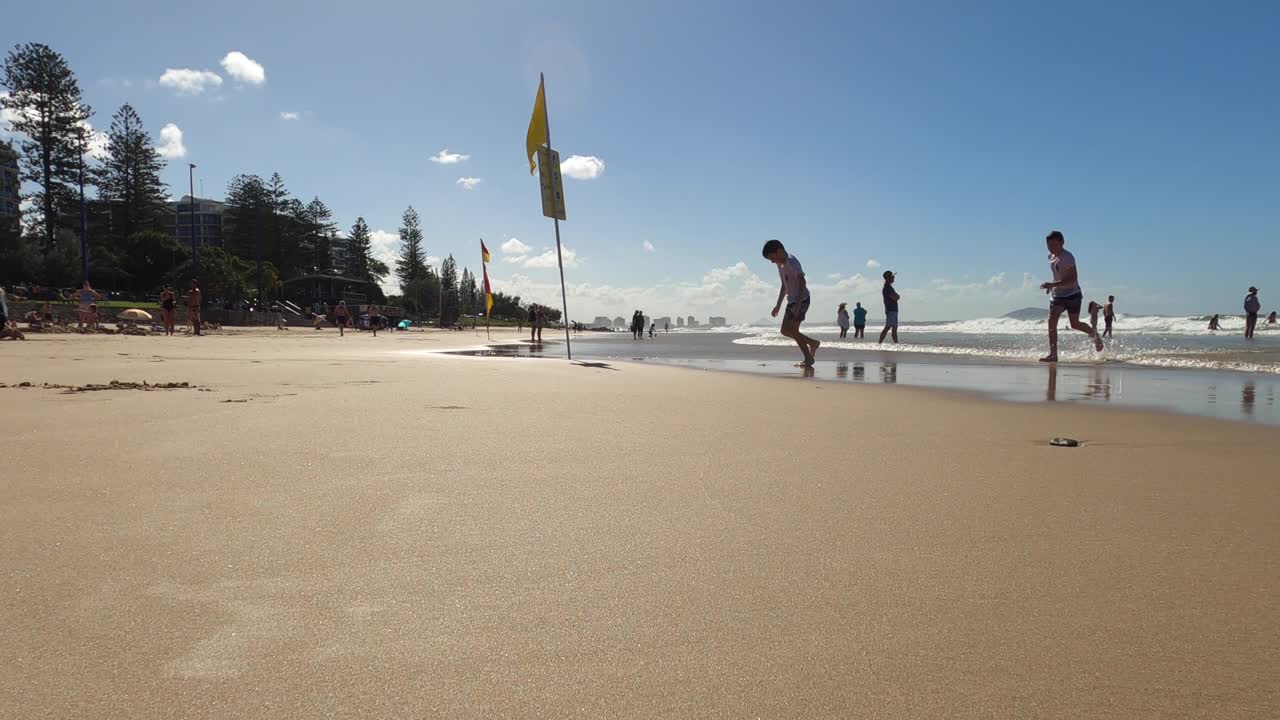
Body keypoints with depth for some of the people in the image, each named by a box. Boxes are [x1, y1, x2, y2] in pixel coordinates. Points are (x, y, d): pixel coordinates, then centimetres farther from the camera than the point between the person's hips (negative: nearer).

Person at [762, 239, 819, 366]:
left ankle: (808, 359, -1)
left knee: (792, 330, -11)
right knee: (785, 330, 8)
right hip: (792, 300, 9)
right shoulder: (780, 264, 12)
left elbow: (802, 282, -24)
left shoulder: (792, 262, -17)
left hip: (801, 299, -9)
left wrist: (798, 304, -30)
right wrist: (778, 305, 20)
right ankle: (813, 343, 23)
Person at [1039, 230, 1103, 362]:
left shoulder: (1068, 258, -20)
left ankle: (1094, 335, 38)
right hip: (1057, 295, 6)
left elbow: (1072, 280, -28)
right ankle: (1053, 354, -15)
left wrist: (1052, 285, -36)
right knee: (1051, 321, -12)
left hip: (1072, 294, -6)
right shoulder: (1051, 257, 6)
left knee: (1075, 324, 6)